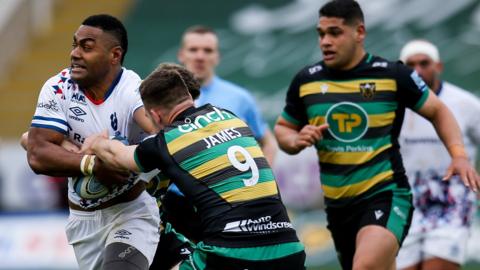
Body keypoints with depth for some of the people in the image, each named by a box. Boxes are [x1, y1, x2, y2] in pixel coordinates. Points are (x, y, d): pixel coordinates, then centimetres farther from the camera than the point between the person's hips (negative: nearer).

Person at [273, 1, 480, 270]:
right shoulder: (306, 81, 3)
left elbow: (438, 111, 7)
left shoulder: (393, 75, -6)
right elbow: (283, 128, 17)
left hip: (386, 196, -5)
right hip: (337, 204, 5)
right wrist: (296, 141, -6)